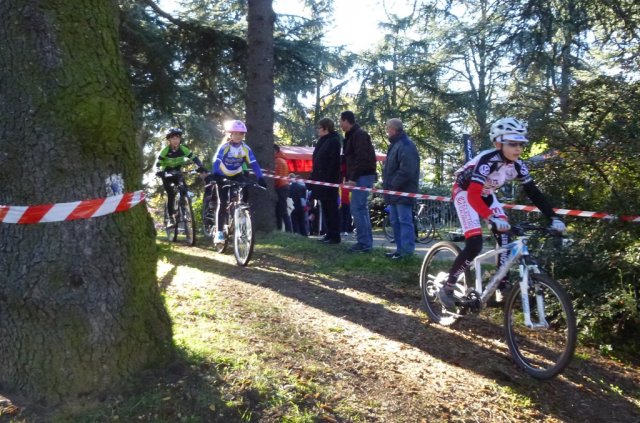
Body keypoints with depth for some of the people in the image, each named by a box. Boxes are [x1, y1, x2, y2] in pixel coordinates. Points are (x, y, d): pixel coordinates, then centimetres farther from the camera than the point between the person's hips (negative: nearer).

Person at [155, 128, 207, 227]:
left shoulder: (183, 149, -17)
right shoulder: (165, 150, -22)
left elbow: (194, 158, -19)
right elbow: (158, 164, -25)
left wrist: (201, 167, -37)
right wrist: (158, 172, -45)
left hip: (178, 172, 2)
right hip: (167, 174, -2)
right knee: (171, 195, -15)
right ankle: (171, 218, -7)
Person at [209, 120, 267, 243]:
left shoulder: (246, 148, -16)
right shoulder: (224, 146, -23)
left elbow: (253, 164, -21)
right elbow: (216, 161, -35)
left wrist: (260, 178, -33)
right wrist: (214, 176, -50)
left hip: (237, 175, 2)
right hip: (223, 176, -2)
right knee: (222, 203, -8)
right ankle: (219, 232, -2)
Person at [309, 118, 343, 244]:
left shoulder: (334, 141, -12)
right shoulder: (323, 141, 16)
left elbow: (334, 162, -20)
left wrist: (329, 179, -24)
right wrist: (314, 177, 17)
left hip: (329, 181, -9)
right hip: (321, 180, 9)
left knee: (331, 208, -4)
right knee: (326, 208, 12)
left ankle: (335, 236, 1)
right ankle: (329, 234, 19)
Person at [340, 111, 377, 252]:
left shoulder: (359, 135, -12)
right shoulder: (352, 135, 19)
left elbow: (362, 158, -21)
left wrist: (353, 178, -22)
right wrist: (349, 177, 17)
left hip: (363, 177, -10)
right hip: (360, 177, 10)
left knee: (357, 209, -11)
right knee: (361, 209, 12)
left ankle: (364, 243, -8)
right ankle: (366, 241, 18)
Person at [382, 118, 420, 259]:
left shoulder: (406, 145, -15)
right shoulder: (395, 144, 17)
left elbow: (406, 171, -24)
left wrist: (393, 185, -18)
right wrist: (387, 184, 15)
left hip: (402, 191, -11)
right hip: (395, 191, 11)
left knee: (404, 221, -7)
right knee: (395, 221, 14)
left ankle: (407, 251, -3)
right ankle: (401, 249, 21)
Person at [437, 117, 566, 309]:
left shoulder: (517, 165, -14)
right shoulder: (488, 160, -34)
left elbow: (534, 193, -8)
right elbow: (473, 195, -43)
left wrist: (553, 218, -18)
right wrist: (493, 219, -56)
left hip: (485, 194, 7)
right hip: (465, 193, -7)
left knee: (504, 236, -11)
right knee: (475, 245, -20)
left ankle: (503, 285, -1)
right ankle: (446, 287, -5)